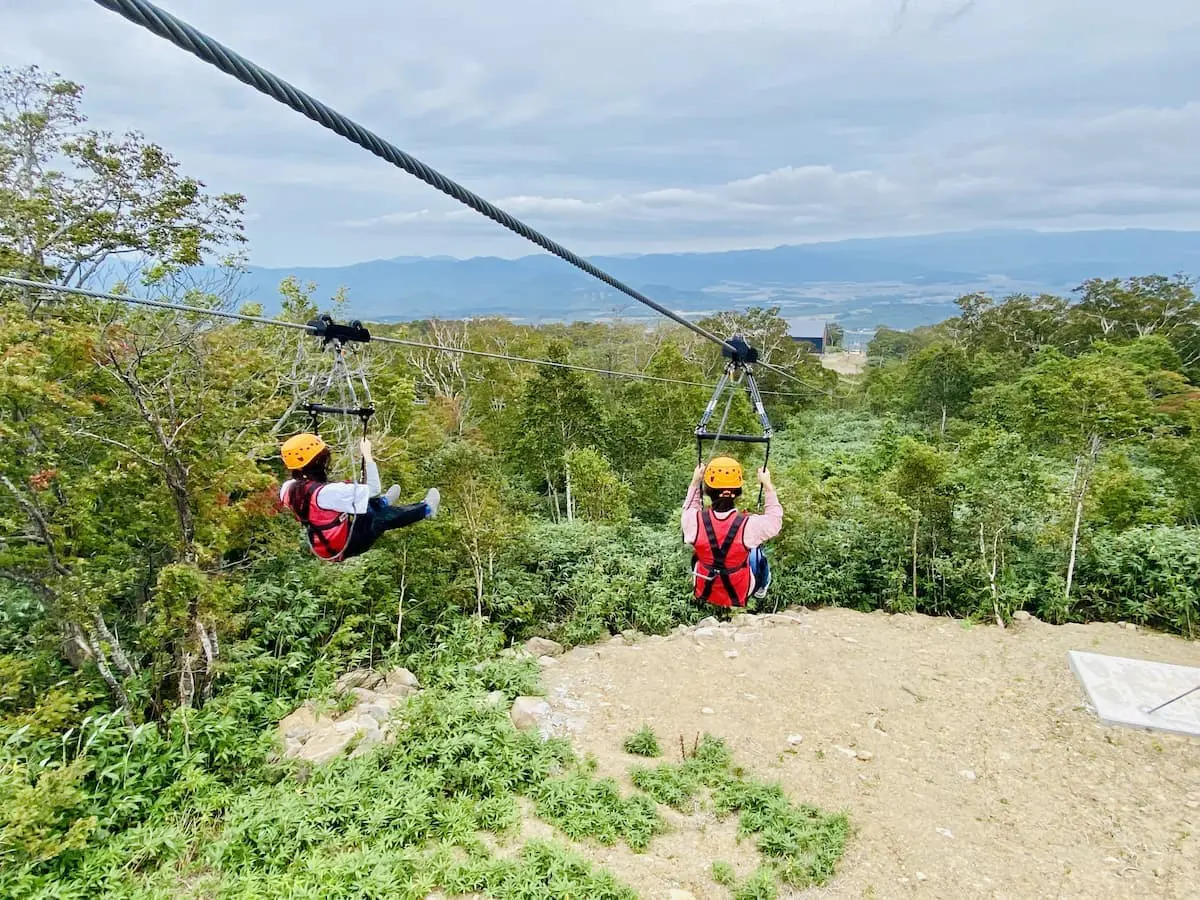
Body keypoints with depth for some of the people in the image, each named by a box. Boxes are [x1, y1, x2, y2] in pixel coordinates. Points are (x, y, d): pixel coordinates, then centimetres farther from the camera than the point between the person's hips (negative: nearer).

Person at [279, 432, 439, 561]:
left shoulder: (288, 489, -14)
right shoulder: (327, 492, -37)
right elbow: (373, 490, -30)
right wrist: (367, 455, -22)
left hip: (320, 546, 7)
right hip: (344, 547, -7)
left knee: (363, 503, 23)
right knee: (384, 518, 12)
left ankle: (383, 501, 55)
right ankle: (426, 509, 35)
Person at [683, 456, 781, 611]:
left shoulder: (693, 520, -26)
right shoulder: (749, 525, -31)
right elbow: (775, 519, -8)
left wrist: (695, 482, 8)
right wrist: (767, 486, -1)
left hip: (704, 591, 1)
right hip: (740, 593, -1)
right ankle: (762, 588, 55)